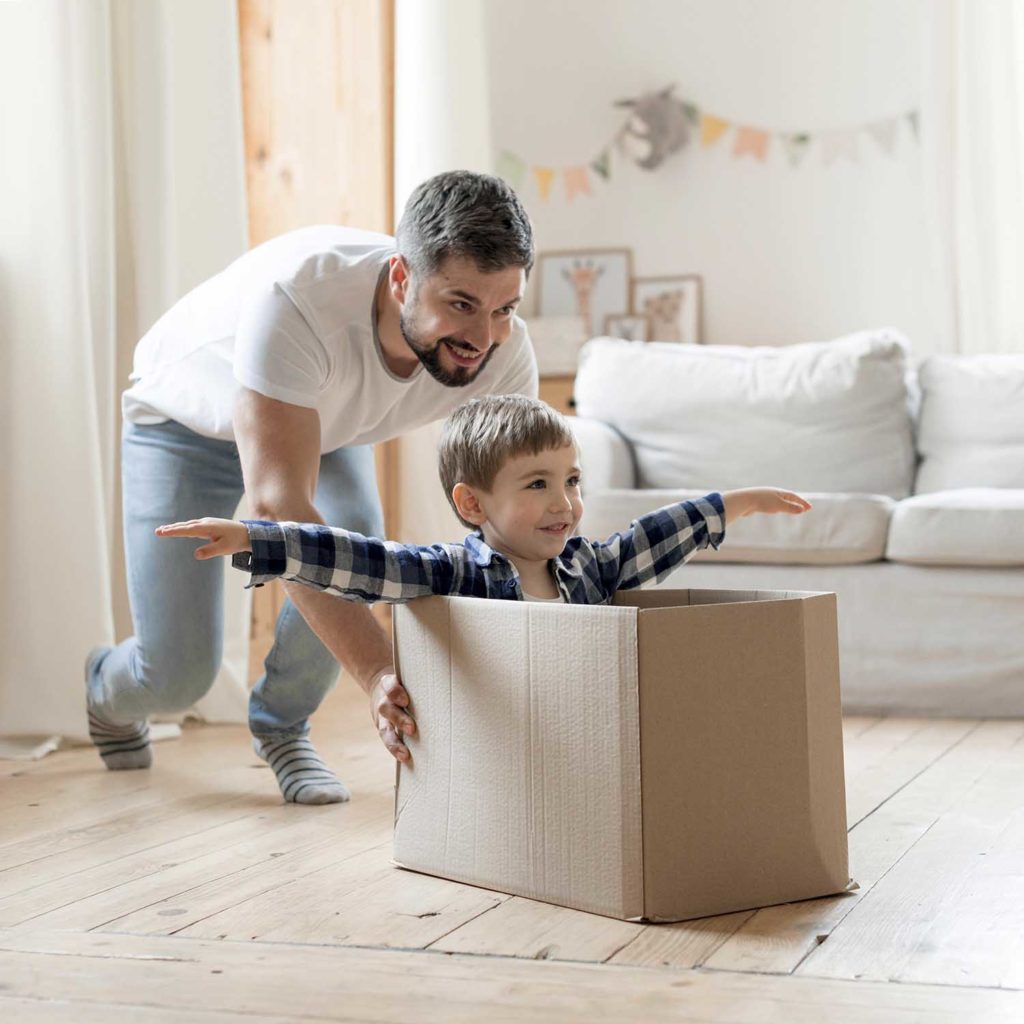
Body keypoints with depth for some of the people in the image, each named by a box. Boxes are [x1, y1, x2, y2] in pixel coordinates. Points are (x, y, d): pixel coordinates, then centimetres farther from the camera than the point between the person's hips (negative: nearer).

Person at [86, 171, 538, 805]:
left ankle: (281, 726, 3)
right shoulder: (297, 295, -46)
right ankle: (109, 690, 30)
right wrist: (379, 671, -59)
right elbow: (278, 505, -51)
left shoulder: (504, 353, -30)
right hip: (188, 420, -4)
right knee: (178, 675, -10)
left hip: (325, 421, 4)